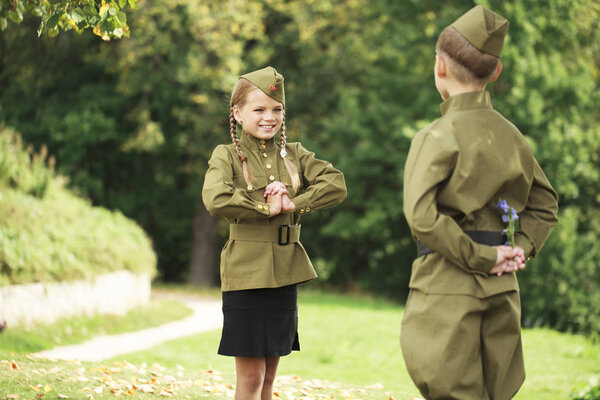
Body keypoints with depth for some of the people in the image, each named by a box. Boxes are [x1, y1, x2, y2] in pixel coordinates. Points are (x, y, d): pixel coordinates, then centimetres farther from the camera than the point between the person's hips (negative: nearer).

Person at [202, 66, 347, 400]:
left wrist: (295, 204, -14)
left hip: (286, 274, 4)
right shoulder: (227, 156, -1)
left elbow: (337, 184, -2)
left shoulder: (294, 155, 10)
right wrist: (266, 208, -14)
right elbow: (216, 199, -20)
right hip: (245, 273, -4)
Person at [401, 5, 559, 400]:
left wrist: (480, 259, -13)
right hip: (502, 290, 6)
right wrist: (521, 248, 8)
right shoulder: (510, 134, 9)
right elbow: (545, 203, 19)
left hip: (449, 287, -6)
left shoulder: (439, 136, -12)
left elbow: (422, 216, -21)